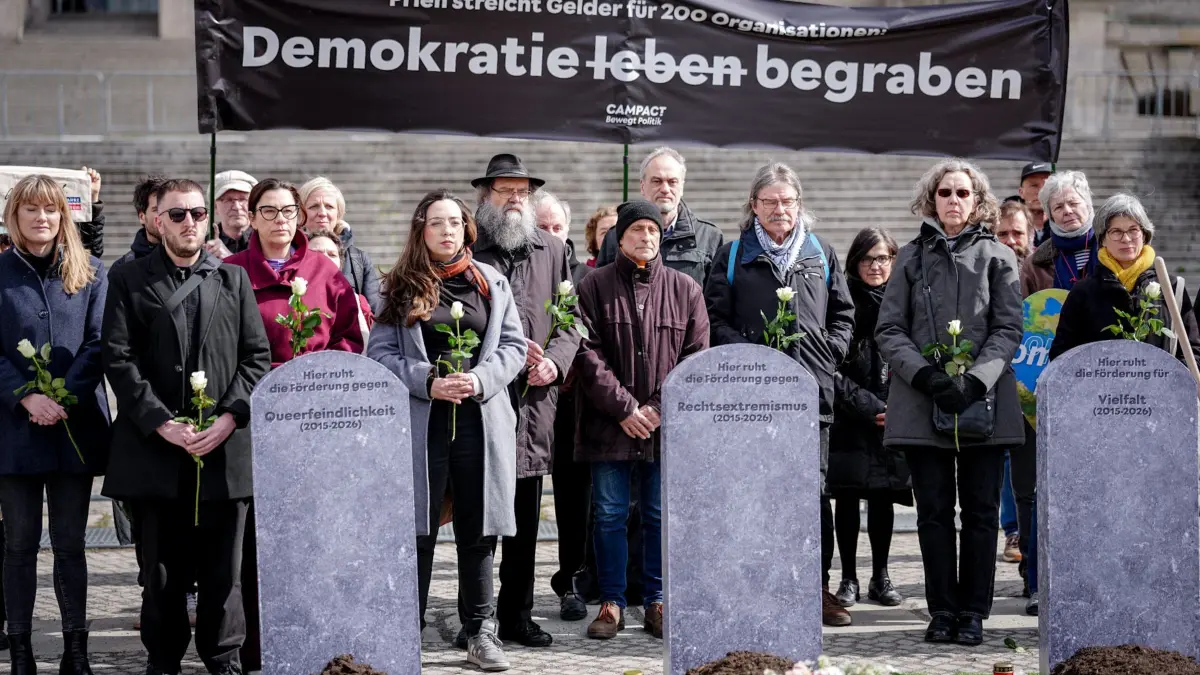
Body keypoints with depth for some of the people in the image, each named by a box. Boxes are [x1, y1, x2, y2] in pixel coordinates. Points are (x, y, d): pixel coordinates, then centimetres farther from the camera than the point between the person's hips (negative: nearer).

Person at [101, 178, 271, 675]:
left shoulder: (234, 279, 12)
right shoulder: (129, 280, 6)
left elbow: (257, 357, 6)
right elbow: (119, 359, -3)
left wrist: (230, 416, -9)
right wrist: (162, 423, -13)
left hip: (225, 446, 1)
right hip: (155, 448, -1)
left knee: (223, 570, 5)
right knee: (162, 570, 6)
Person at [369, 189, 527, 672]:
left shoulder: (492, 283, 10)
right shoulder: (401, 287, 4)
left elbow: (513, 345, 7)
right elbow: (380, 352, -1)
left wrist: (481, 379, -11)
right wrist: (428, 381, -15)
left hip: (482, 419, 2)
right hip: (420, 420, -2)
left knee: (478, 531, 6)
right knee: (419, 529, 1)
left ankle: (481, 632, 15)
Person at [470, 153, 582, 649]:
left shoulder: (552, 252, 13)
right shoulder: (466, 252, 1)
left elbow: (571, 324, 12)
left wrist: (553, 362, -6)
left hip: (534, 399, 4)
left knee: (525, 519, 8)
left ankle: (518, 615, 17)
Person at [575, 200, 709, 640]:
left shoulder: (685, 289, 7)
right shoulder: (595, 286, 3)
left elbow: (695, 357, 3)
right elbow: (589, 353, -4)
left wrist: (660, 409, -7)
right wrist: (624, 408, -11)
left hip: (667, 424, 1)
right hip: (609, 422, -1)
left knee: (661, 515, 6)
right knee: (610, 514, 4)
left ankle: (656, 603, 14)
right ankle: (612, 603, 12)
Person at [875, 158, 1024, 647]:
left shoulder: (997, 257, 9)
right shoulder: (911, 257, 11)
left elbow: (1008, 329, 1)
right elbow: (889, 331, 4)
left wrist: (976, 381, -15)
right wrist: (927, 376, -12)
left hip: (984, 402, -1)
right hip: (921, 402, 1)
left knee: (980, 510, 1)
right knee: (934, 511, 3)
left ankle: (973, 611, 8)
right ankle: (942, 610, 10)